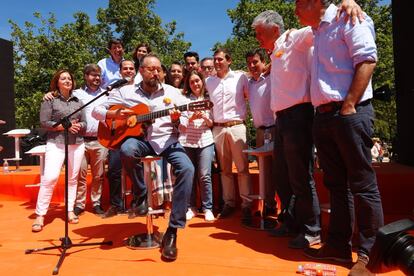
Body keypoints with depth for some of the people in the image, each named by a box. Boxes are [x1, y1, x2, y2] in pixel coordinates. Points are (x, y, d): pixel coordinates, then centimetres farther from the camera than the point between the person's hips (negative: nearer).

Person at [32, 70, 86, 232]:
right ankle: (40, 215, -4)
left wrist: (78, 125, -8)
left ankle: (70, 211, 17)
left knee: (72, 178, 7)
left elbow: (84, 123, 14)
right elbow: (44, 123, -7)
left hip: (77, 144, 4)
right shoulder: (50, 100, 1)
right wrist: (63, 126, -16)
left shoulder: (77, 102, 14)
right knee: (50, 177, -14)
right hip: (55, 143, -4)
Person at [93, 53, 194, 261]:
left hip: (167, 139, 1)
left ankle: (172, 231, -20)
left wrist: (179, 118, -19)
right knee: (127, 150, -38)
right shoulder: (126, 92, 9)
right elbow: (97, 110, 10)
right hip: (140, 138, 0)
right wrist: (114, 114, -11)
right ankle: (142, 193, -7)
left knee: (187, 169, -28)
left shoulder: (171, 92, 9)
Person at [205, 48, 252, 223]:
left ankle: (246, 204, 2)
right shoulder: (209, 81, 13)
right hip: (218, 128, 3)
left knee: (242, 167, -4)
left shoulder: (240, 77, 3)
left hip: (236, 126, -3)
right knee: (224, 168, 7)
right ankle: (229, 202, 16)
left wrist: (244, 115, 0)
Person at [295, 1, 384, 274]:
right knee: (336, 183, 10)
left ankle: (369, 253, 6)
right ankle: (339, 244, 18)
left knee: (362, 184, -3)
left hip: (349, 113, -8)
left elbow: (367, 60, -13)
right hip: (324, 116, 9)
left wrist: (349, 105, -18)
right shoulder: (319, 32, 23)